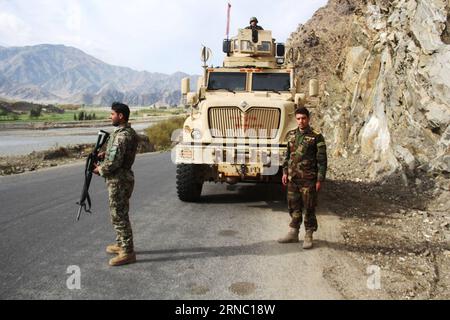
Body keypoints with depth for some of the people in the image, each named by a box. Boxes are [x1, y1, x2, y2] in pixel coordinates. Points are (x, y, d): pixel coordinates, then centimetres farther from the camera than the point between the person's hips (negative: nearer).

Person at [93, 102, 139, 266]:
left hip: (118, 181, -10)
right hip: (122, 178, 10)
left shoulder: (121, 135, -22)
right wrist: (105, 154, 8)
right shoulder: (129, 132, 10)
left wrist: (100, 169, -7)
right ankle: (121, 244, 34)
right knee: (119, 214, 21)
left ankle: (128, 252, 4)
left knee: (119, 216, -3)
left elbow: (114, 162, -25)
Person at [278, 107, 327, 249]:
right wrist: (285, 172, 10)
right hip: (292, 178, 5)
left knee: (309, 208, 3)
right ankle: (293, 234, 23)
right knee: (294, 207, 12)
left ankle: (309, 236, 14)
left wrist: (320, 180, -12)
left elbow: (322, 160, -8)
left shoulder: (316, 137, -7)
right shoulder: (291, 135, 9)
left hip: (308, 179, -5)